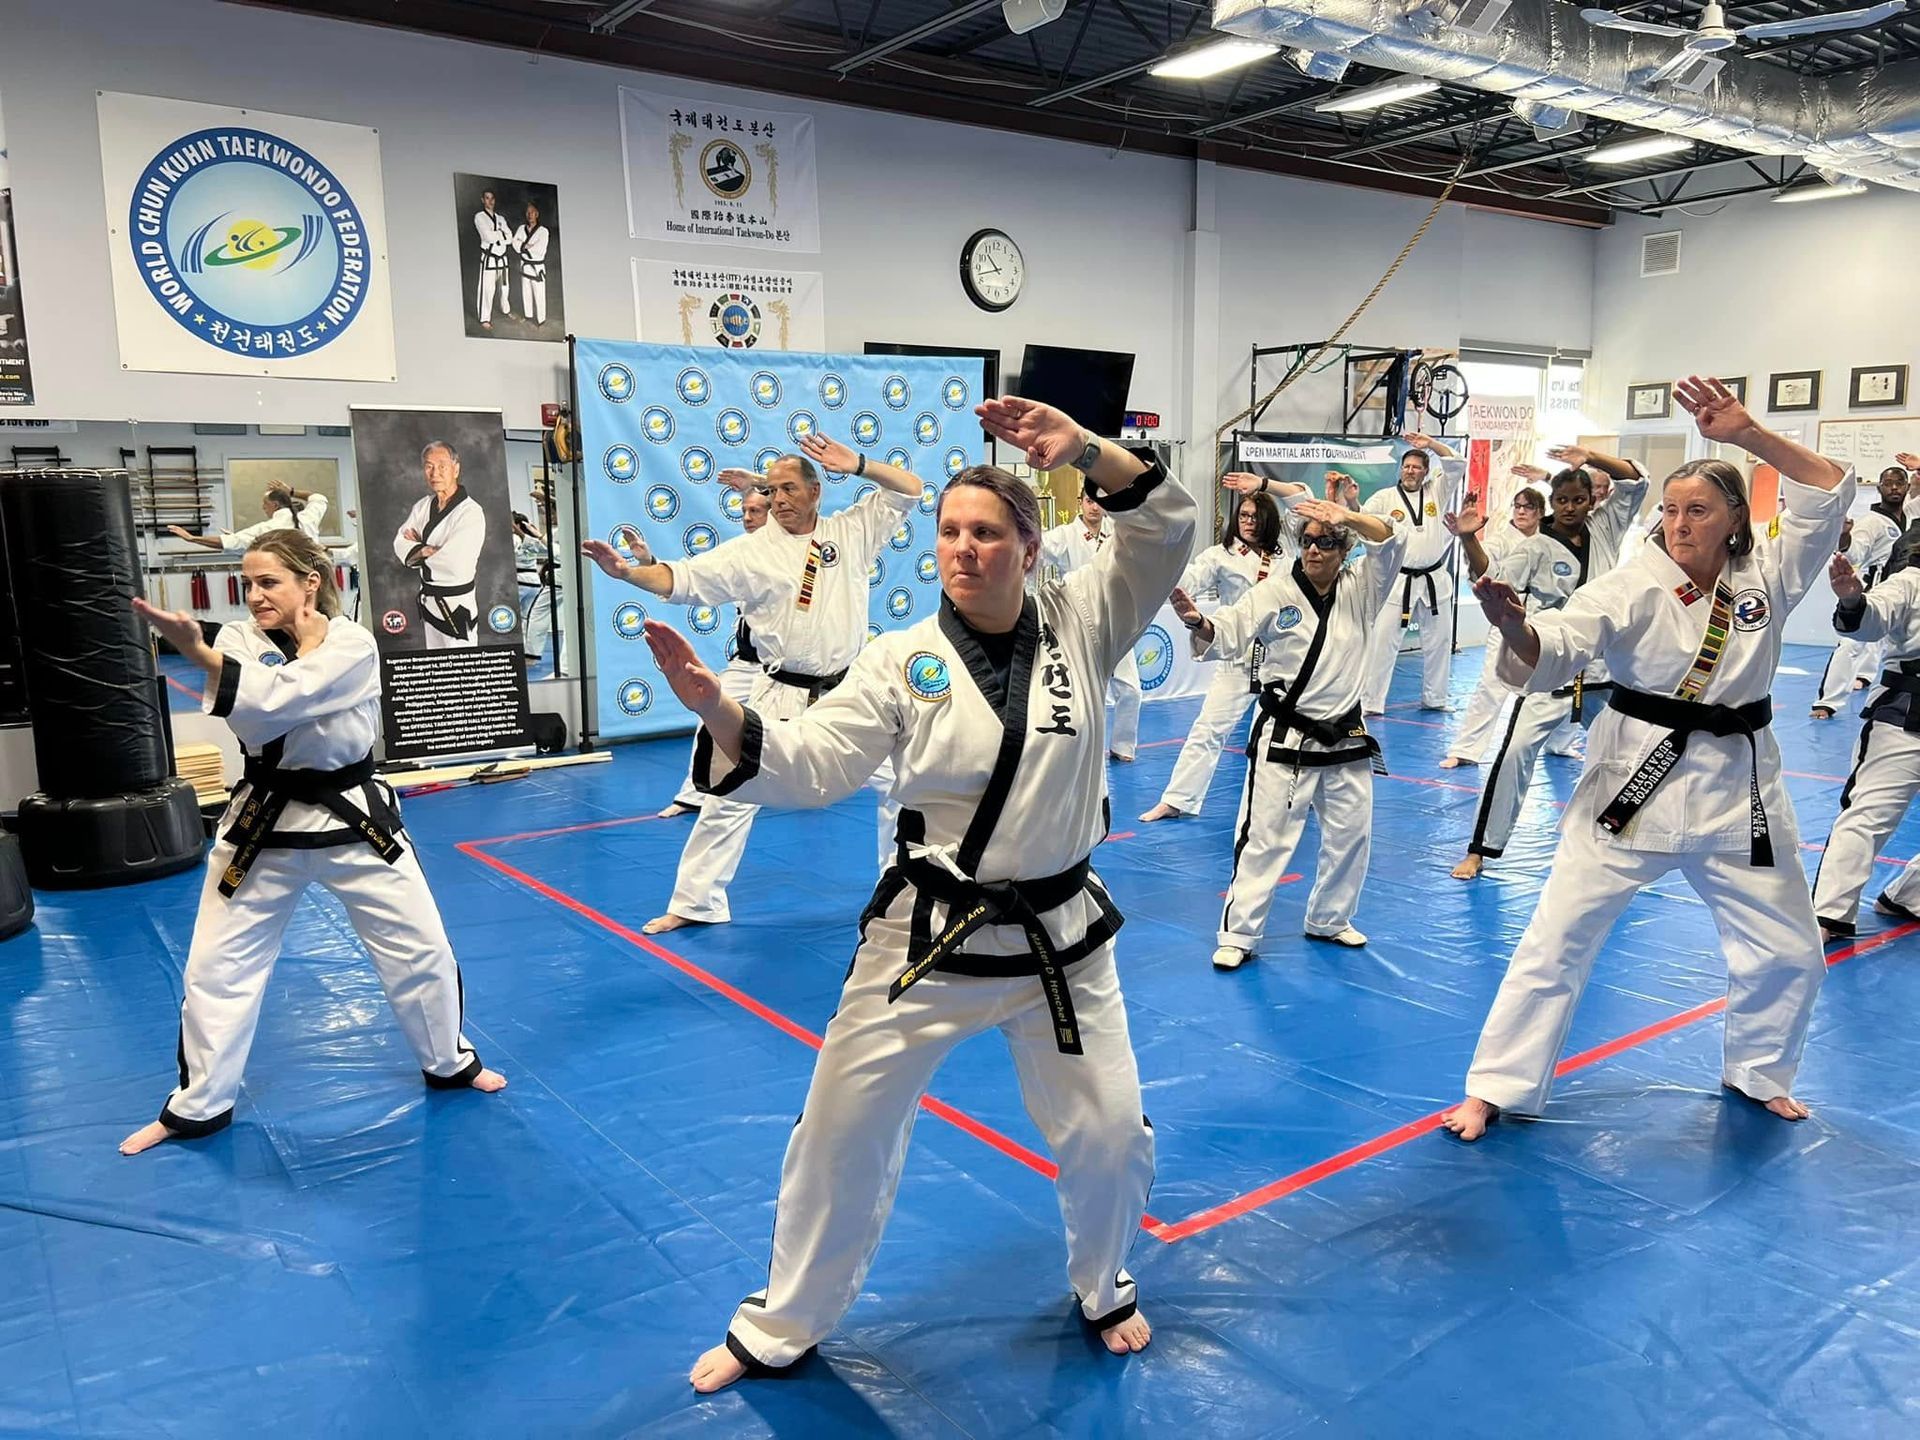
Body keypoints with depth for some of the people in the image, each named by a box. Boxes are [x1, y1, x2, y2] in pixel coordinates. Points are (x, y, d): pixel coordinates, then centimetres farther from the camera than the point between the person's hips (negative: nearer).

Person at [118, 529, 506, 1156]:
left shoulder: (353, 645, -12)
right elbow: (254, 719, -20)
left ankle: (450, 1061, 29)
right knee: (216, 966, 6)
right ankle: (197, 1105, 25)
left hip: (352, 815, -2)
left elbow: (279, 699, -28)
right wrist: (287, 645, -21)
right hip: (265, 820, 2)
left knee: (421, 949, 5)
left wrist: (197, 652, -35)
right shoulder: (241, 638, -3)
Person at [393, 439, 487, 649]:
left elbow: (455, 564, -26)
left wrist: (418, 546, -9)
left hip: (456, 603, -8)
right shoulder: (423, 506, 6)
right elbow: (401, 545, -1)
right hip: (429, 600, 8)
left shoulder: (471, 512, -18)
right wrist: (427, 550, -21)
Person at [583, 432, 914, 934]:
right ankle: (695, 902, 12)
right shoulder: (750, 551, -4)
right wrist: (627, 571, -26)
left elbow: (909, 490, 2)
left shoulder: (852, 531, 1)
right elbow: (681, 579, -10)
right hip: (782, 697, -1)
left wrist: (857, 465, -12)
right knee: (730, 795, -1)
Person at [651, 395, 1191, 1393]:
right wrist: (714, 710, -30)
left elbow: (1164, 528, -12)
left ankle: (1103, 1288, 44)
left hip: (1060, 937, 1)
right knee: (841, 1130, 8)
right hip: (926, 935, 0)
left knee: (1108, 1139, 10)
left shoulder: (1080, 625, -5)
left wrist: (1085, 450, -28)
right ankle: (782, 1327, 33)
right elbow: (804, 765, -13)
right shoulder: (903, 662, -8)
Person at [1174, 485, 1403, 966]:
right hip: (1284, 739, -4)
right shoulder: (1275, 592, -7)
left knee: (1351, 833, 15)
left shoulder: (1360, 589, 2)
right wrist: (1198, 621, -40)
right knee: (1265, 836, -4)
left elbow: (1392, 541, -11)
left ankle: (1329, 919, 35)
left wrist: (1348, 517, -29)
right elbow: (1227, 635, -17)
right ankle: (1238, 935, 4)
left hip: (1345, 737, 4)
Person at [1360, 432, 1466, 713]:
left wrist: (1431, 444, -13)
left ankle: (1434, 698, 29)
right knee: (1383, 640, -8)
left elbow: (1457, 466, -3)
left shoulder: (1436, 491, 6)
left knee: (1439, 641, 13)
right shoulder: (1386, 497, -1)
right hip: (1399, 581, -3)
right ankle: (1371, 703, -3)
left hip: (1434, 581, 4)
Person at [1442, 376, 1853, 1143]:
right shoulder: (1634, 585, -11)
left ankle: (1758, 1073, 43)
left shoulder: (1767, 576, -1)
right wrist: (1513, 624, -47)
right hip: (1635, 779, -3)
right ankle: (1495, 1089, 7)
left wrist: (1747, 434, -18)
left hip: (1736, 787, 4)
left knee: (1788, 951, 16)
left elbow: (1829, 492, -7)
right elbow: (1555, 650, -25)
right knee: (1557, 940, -4)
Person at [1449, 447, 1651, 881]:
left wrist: (1591, 457, -13)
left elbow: (1634, 480, 2)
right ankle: (1480, 849, -9)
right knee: (1516, 751, -15)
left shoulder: (1604, 530, 5)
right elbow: (1492, 577, -22)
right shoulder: (1537, 547, -8)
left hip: (1604, 666, 4)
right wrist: (1469, 539, -40)